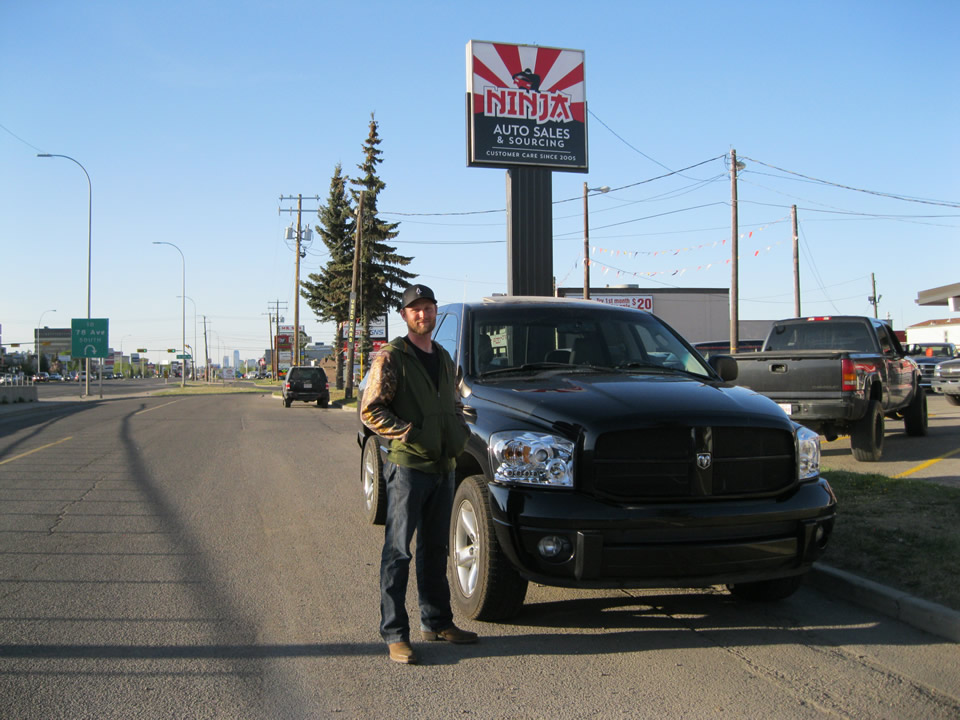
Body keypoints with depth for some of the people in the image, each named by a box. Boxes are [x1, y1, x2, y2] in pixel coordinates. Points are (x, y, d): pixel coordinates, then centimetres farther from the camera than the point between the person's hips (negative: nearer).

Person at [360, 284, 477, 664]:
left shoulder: (444, 358, 17)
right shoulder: (391, 358, -6)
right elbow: (370, 410, -11)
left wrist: (460, 432, 9)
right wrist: (406, 432, -20)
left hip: (444, 466, 7)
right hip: (407, 466, -7)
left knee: (435, 548, 15)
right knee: (398, 551, -4)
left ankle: (436, 621, 25)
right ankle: (395, 633, 1)